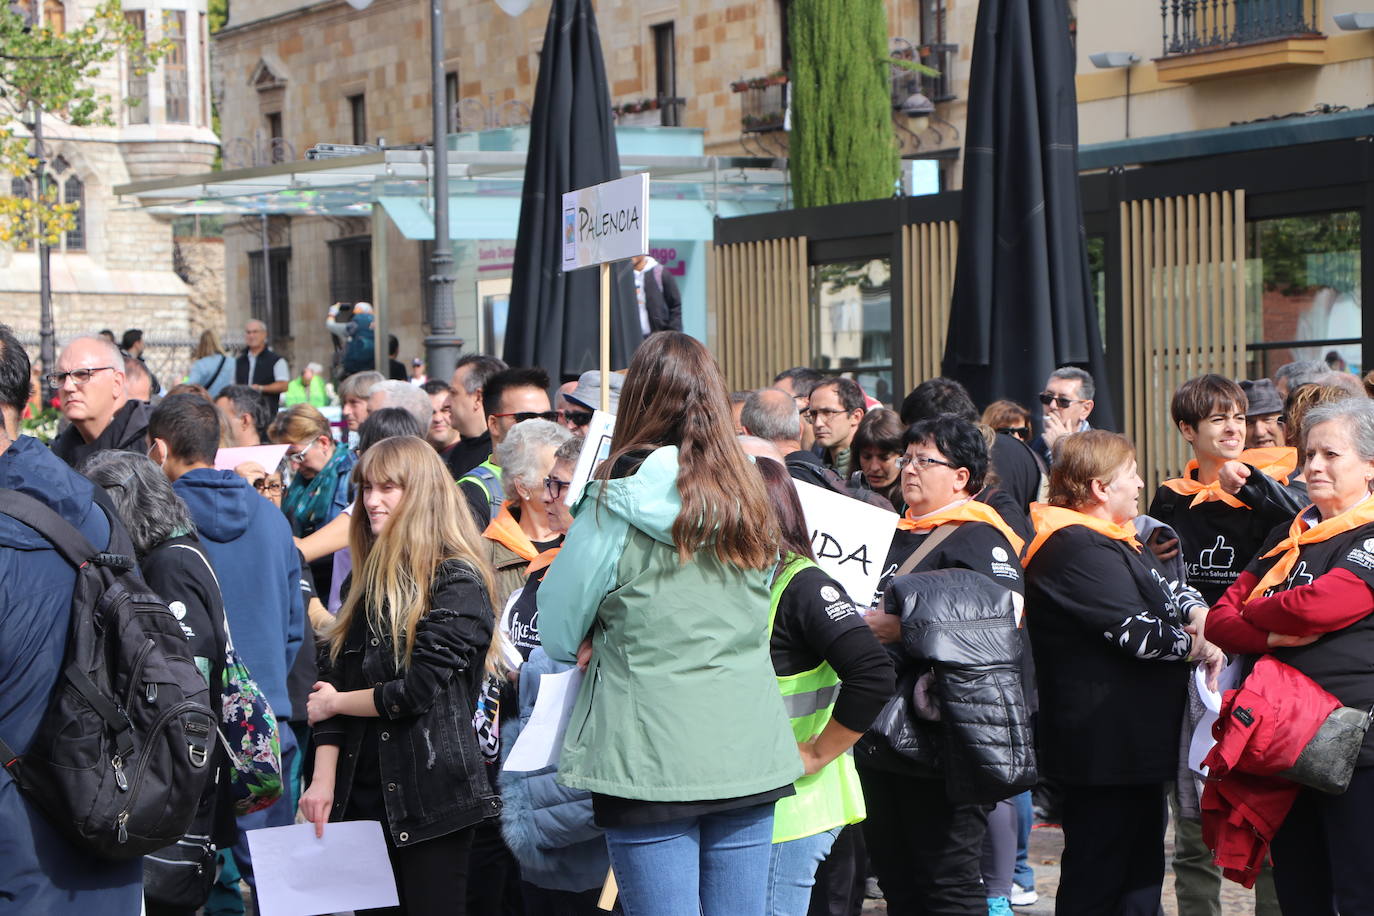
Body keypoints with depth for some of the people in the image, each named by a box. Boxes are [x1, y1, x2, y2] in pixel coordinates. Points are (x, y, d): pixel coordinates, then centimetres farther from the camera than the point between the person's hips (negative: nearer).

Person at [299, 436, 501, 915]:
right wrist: (323, 778, -3)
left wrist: (337, 702, -1)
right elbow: (330, 682, 9)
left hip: (430, 798, -7)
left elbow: (419, 690, -16)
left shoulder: (457, 583, -9)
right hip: (363, 792, 7)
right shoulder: (366, 579, 13)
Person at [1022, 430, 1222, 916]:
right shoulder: (1077, 549, -19)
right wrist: (1197, 646, -8)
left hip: (1135, 743, 11)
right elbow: (1136, 632, -23)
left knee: (1142, 874, 18)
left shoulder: (1115, 541, 15)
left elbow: (1170, 588, 18)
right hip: (1106, 746, -11)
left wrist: (1199, 613, -4)